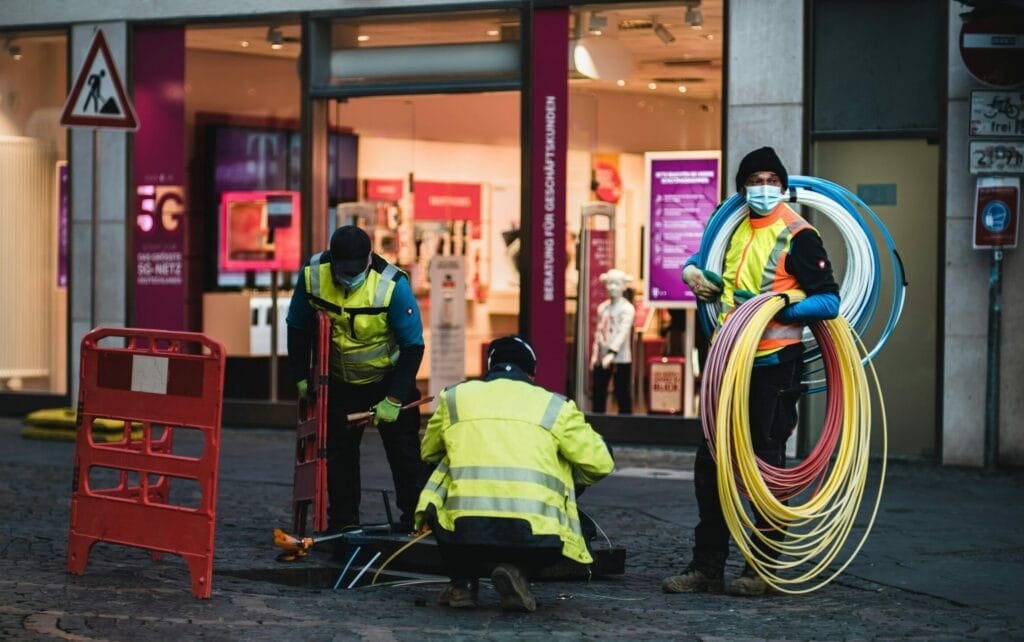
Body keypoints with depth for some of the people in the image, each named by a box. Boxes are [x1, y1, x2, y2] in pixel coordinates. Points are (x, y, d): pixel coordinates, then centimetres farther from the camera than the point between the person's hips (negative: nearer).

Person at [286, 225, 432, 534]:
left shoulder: (393, 285, -28)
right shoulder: (312, 274, -18)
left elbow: (413, 346, -21)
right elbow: (298, 329, -1)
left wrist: (394, 399, -22)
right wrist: (301, 377, -1)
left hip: (389, 378, -3)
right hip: (340, 381, 3)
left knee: (405, 456, -3)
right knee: (338, 453, 7)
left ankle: (416, 525, 6)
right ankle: (341, 525, 19)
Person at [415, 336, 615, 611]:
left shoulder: (455, 397, 20)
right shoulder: (554, 406, 15)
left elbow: (428, 453, 34)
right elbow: (600, 463, 16)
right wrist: (570, 483, 38)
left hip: (462, 529, 2)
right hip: (534, 534, -2)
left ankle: (463, 581, 20)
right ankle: (518, 571, 4)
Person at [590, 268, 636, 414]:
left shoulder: (627, 308, -7)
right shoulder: (602, 307, 11)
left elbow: (623, 332, -18)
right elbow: (598, 332, 14)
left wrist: (612, 353, -29)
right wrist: (595, 354, 7)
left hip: (621, 359, -6)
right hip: (602, 358, 6)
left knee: (623, 395, -2)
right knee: (598, 394, 7)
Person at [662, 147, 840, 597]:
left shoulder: (797, 235, -8)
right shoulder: (734, 229, 12)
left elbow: (829, 302, -13)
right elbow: (703, 256, 32)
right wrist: (692, 271, 9)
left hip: (775, 365, -7)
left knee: (766, 465, 0)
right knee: (710, 463, 7)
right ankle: (707, 567, 15)